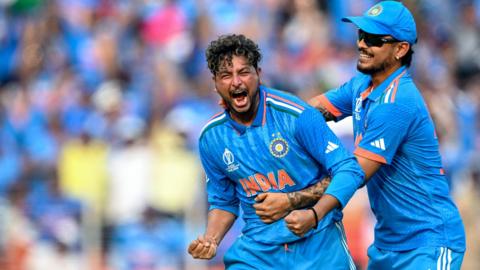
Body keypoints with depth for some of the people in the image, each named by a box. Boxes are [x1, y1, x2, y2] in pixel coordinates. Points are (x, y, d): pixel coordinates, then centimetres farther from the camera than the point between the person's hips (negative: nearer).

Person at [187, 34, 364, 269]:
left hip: (317, 242, -3)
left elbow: (349, 170, -15)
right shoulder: (211, 137, -1)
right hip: (259, 248, 3)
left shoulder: (296, 116, -15)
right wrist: (210, 240, -7)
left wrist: (314, 215, -29)